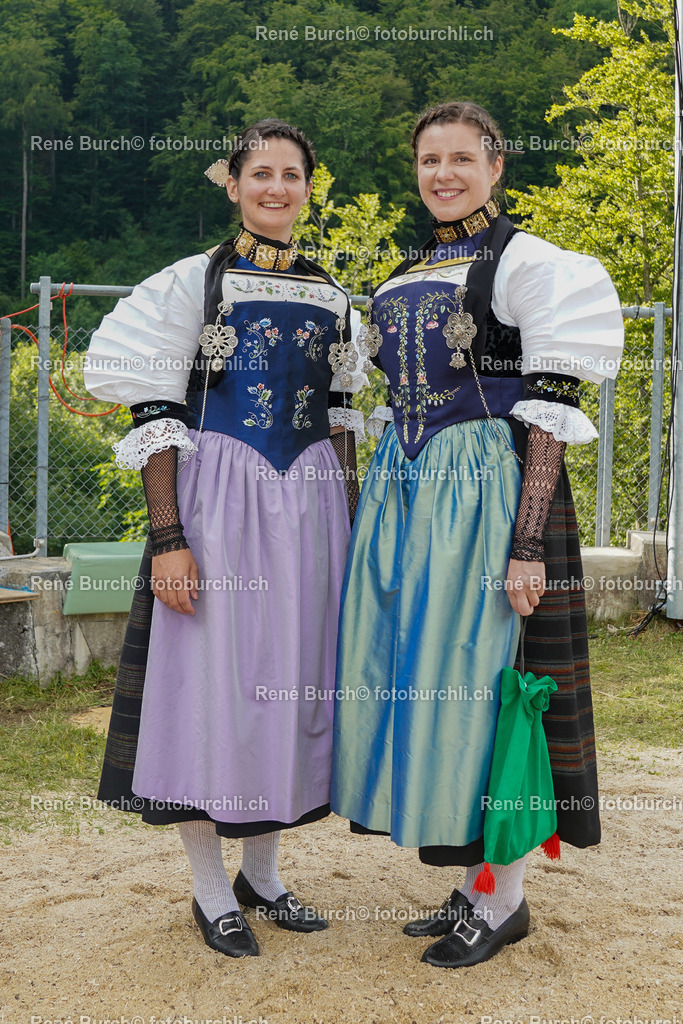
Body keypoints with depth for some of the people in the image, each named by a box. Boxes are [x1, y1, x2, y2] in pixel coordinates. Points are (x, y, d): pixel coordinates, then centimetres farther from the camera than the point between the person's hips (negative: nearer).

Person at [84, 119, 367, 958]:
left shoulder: (330, 298, 12)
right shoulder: (190, 283, -2)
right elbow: (154, 417, -7)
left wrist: (349, 528, 10)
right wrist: (168, 539, -15)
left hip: (309, 503, 5)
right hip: (217, 503, -4)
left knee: (292, 681, 8)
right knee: (212, 681, -1)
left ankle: (262, 872, 25)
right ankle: (212, 889, 16)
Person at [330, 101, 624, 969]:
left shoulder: (526, 262, -5)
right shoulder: (403, 279, 16)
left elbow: (552, 414, -12)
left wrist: (527, 545, -19)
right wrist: (383, 514, 16)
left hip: (485, 490, -7)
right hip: (404, 491, 8)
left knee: (477, 678, -4)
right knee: (411, 679, 9)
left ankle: (503, 900, 14)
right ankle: (473, 886, 24)